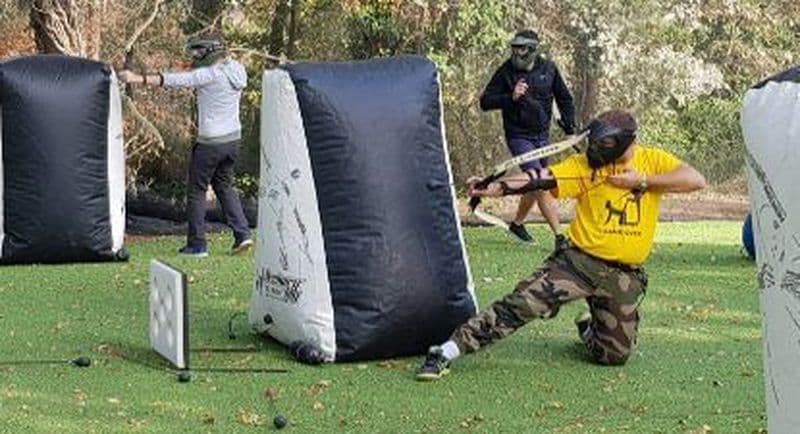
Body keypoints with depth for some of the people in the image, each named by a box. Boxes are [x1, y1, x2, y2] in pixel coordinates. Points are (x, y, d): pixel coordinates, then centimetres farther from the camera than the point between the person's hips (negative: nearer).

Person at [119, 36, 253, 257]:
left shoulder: (210, 75, -18)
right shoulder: (236, 70, 5)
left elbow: (174, 80, -22)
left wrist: (138, 78, -22)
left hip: (212, 142, -8)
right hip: (233, 138, 8)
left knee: (196, 189, 4)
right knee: (224, 185, 20)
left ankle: (197, 244, 6)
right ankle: (242, 234, 11)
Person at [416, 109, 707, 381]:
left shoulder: (653, 160, 1)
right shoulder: (584, 164, -3)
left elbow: (696, 180, -12)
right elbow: (541, 179, -16)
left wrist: (642, 181, -16)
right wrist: (496, 188, -33)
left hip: (625, 276, 2)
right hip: (579, 261, -2)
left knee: (614, 355, 5)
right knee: (522, 303, -19)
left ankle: (588, 328, 40)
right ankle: (446, 353, -17)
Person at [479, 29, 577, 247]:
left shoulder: (548, 69, 1)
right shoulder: (506, 72, -9)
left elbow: (564, 98, 15)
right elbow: (485, 102, -10)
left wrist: (569, 123, 6)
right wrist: (511, 97, -23)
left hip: (542, 136, 5)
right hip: (519, 137, -5)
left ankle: (517, 223, 37)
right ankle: (559, 236, -15)